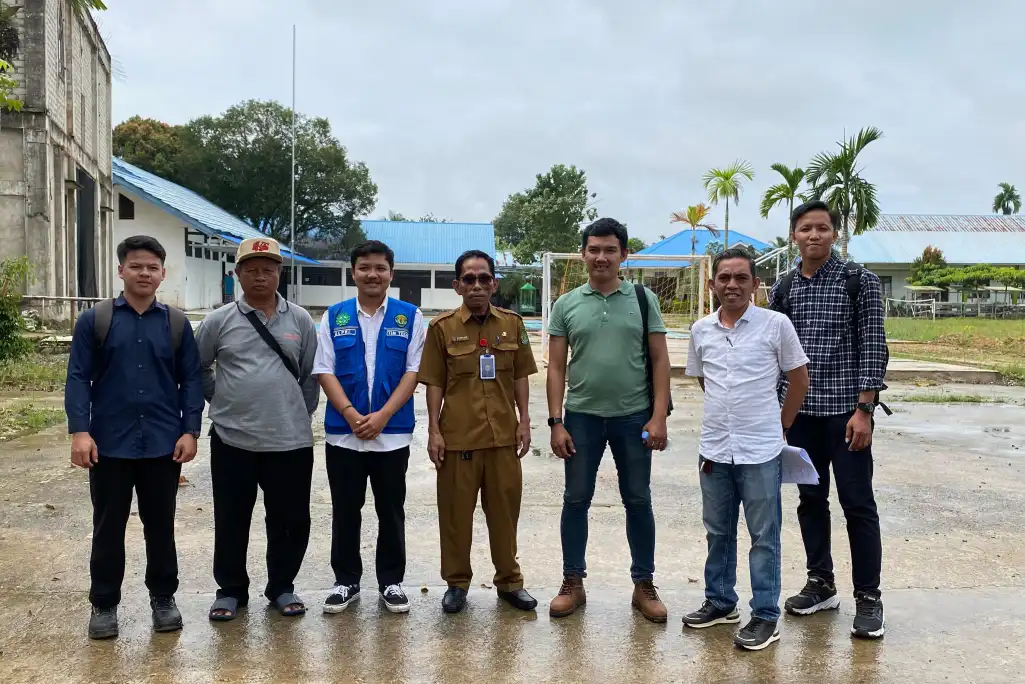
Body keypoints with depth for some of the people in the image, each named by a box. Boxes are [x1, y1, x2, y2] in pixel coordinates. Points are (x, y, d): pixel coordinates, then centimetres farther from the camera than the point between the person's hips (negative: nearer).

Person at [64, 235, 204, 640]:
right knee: (108, 527, 9)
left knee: (160, 525, 12)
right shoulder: (94, 321, 1)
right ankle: (104, 603, 23)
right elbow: (78, 378, -2)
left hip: (163, 444, 1)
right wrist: (79, 431, -13)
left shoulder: (177, 324, 5)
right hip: (109, 444, -1)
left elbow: (191, 379, 4)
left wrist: (190, 431, -5)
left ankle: (163, 596, 26)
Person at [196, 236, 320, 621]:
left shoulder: (300, 320, 3)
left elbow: (312, 374, 8)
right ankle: (231, 590, 26)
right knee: (231, 521, 9)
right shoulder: (219, 321, 0)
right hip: (232, 439, 0)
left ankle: (281, 587, 26)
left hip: (290, 440, 1)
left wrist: (301, 413, 5)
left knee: (290, 519, 8)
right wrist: (220, 399, 7)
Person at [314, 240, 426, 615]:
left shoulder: (410, 317, 2)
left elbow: (414, 371, -3)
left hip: (393, 432, -1)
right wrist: (351, 414, -13)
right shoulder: (334, 316, 5)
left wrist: (382, 416, -13)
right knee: (345, 511, 10)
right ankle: (346, 580, 23)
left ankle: (391, 582, 21)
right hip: (342, 432, 1)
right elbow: (325, 371, 0)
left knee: (391, 511, 8)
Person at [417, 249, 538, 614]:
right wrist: (434, 430, -5)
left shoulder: (512, 323, 5)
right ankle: (457, 582, 23)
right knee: (456, 510, 7)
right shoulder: (442, 327, -2)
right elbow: (434, 382, -1)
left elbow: (520, 375, 9)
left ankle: (509, 580, 26)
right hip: (457, 435, -2)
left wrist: (524, 421, 3)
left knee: (505, 508, 11)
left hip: (503, 434, 2)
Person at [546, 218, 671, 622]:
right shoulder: (566, 305, 3)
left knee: (638, 501, 8)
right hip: (581, 416, 1)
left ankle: (644, 585, 22)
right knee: (576, 500, 8)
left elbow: (660, 360, 0)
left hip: (634, 417, 0)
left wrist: (659, 417, -8)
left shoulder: (643, 299, 1)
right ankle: (573, 583, 22)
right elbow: (555, 367, 3)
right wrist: (556, 422, -4)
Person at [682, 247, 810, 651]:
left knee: (764, 536, 5)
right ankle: (719, 602, 31)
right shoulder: (700, 330, 4)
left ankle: (765, 616, 15)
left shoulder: (776, 324, -7)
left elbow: (798, 379, 1)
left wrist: (779, 426, 4)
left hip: (761, 450, -4)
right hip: (714, 449, 4)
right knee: (718, 531, 16)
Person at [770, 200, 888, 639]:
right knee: (811, 498, 12)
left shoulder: (859, 281, -3)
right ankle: (821, 583, 26)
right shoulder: (783, 290, 8)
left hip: (845, 409, -4)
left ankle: (868, 597, 10)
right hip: (799, 410, 4)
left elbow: (873, 347, -6)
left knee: (857, 503, 0)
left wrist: (864, 409, -13)